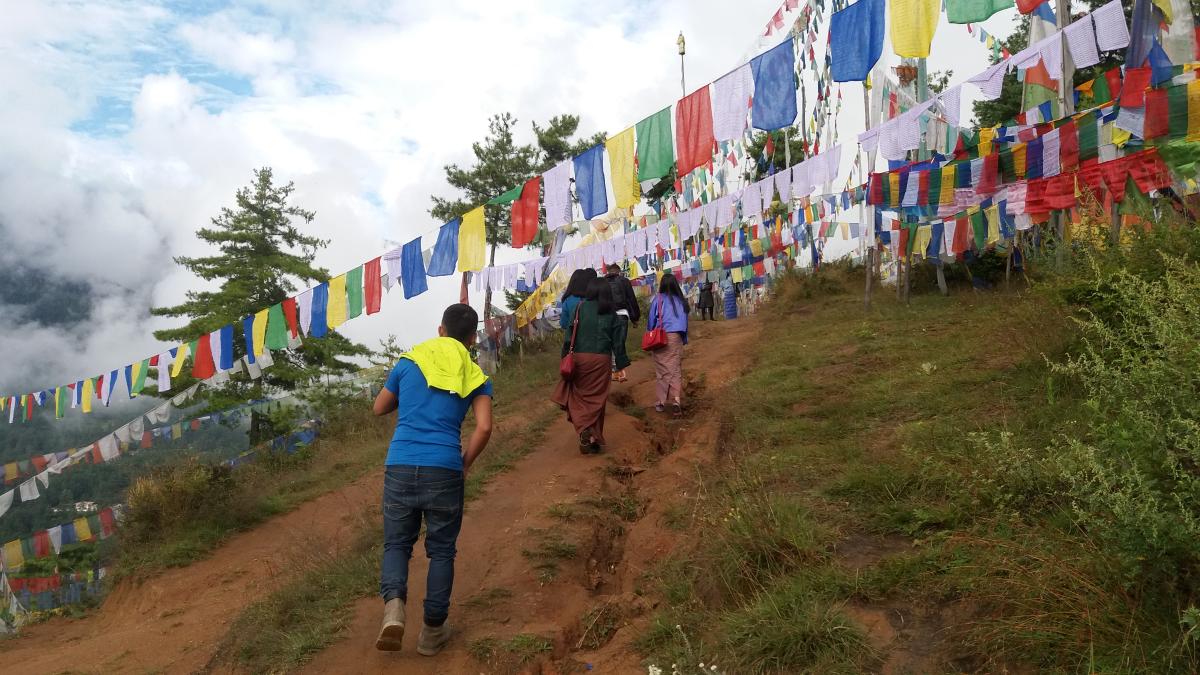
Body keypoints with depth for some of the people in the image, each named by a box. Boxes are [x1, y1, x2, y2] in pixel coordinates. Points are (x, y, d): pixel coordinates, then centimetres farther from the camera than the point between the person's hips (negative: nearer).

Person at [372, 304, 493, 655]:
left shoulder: (408, 361, 10)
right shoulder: (474, 375, 7)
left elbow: (380, 408, 22)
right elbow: (484, 428, -6)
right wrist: (464, 464, 7)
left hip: (400, 466, 1)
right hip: (444, 470, -1)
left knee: (396, 543, 15)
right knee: (441, 550, 14)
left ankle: (394, 606, -9)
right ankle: (433, 630, 20)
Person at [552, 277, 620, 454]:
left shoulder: (581, 307, 1)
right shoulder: (611, 312, 6)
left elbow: (570, 333, -5)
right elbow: (616, 339, 3)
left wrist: (565, 357, -1)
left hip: (580, 357, -1)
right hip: (603, 359, 1)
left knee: (577, 396, 9)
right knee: (597, 399, 9)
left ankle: (584, 430, -13)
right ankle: (595, 439, 12)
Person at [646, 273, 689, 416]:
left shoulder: (658, 299, -4)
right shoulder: (681, 300, 5)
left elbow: (651, 320, 0)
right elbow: (685, 322, 10)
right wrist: (684, 340, 19)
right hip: (676, 337, 2)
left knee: (662, 370, 7)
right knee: (676, 369, 4)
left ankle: (661, 402, 13)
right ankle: (677, 400, -11)